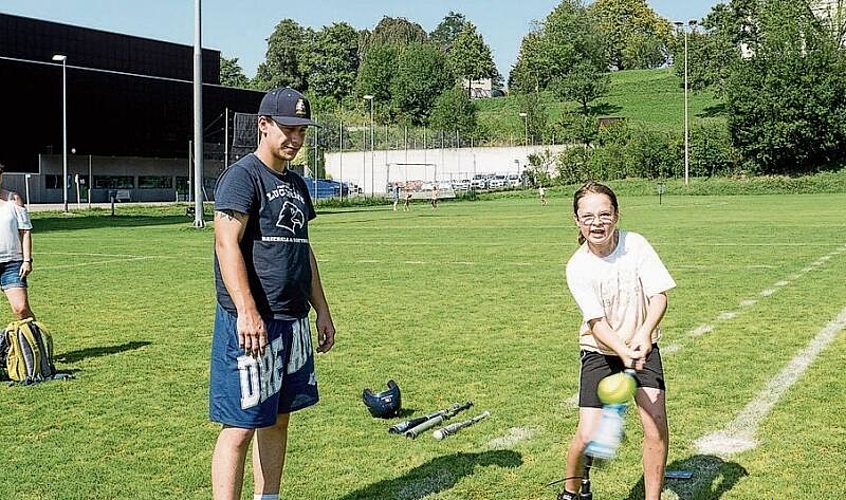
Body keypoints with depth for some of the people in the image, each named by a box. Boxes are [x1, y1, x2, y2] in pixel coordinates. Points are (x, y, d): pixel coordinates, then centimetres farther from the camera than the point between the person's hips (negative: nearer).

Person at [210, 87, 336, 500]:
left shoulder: (295, 183, 18)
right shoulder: (242, 176, -9)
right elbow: (227, 244, -19)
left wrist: (321, 310, 20)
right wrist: (247, 311, -28)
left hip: (294, 321, 9)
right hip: (252, 323, -9)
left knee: (278, 419, 14)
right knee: (241, 425, -7)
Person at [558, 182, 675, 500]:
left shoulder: (636, 245, -12)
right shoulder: (577, 267, -16)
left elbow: (659, 296, -12)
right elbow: (597, 322, -21)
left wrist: (644, 333, -31)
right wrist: (624, 352, -39)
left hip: (642, 346, 1)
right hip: (600, 351, -1)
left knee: (655, 422, -15)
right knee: (588, 436, -9)